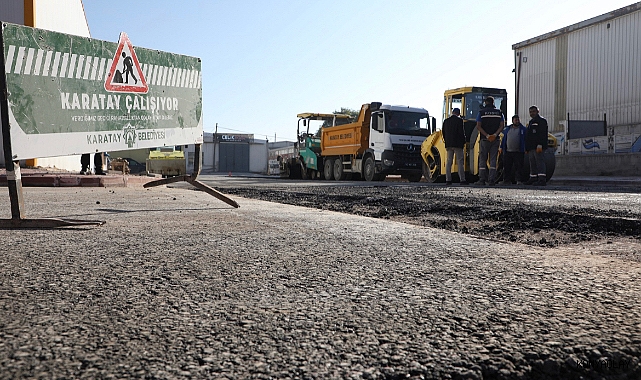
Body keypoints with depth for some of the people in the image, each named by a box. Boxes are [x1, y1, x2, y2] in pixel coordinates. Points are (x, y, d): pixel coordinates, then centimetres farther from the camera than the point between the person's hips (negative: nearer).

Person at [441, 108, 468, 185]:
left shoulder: (446, 121, 10)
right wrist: (463, 142, 1)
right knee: (460, 162, -2)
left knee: (448, 162, 6)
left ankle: (448, 180, 2)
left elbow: (444, 133, 12)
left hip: (448, 144, 5)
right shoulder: (459, 120, -6)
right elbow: (461, 132, -10)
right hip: (457, 144, -5)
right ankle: (462, 180, -5)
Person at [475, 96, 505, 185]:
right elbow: (502, 125, -1)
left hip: (484, 139, -2)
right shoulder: (499, 112, 10)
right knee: (493, 159, 4)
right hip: (495, 139, 2)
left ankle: (482, 180, -1)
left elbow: (478, 126, -8)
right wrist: (495, 134, -11)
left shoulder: (481, 112, 2)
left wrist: (486, 135, -13)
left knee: (482, 159, 3)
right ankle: (492, 180, 0)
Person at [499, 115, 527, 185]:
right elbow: (504, 138, 19)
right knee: (507, 167, 3)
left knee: (518, 167, -5)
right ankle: (507, 180, 9)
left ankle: (519, 180, 0)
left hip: (518, 152, -3)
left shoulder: (523, 129, 6)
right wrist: (501, 147, 14)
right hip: (508, 152, 3)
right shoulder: (507, 129, 15)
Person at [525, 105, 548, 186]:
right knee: (532, 164, 11)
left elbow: (543, 134, -15)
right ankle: (533, 179, 17)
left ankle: (542, 179, -19)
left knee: (540, 162, -14)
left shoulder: (542, 121, -3)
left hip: (538, 147, -9)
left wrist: (540, 145, -25)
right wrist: (527, 148, 21)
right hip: (531, 148, 9)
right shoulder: (531, 122, 25)